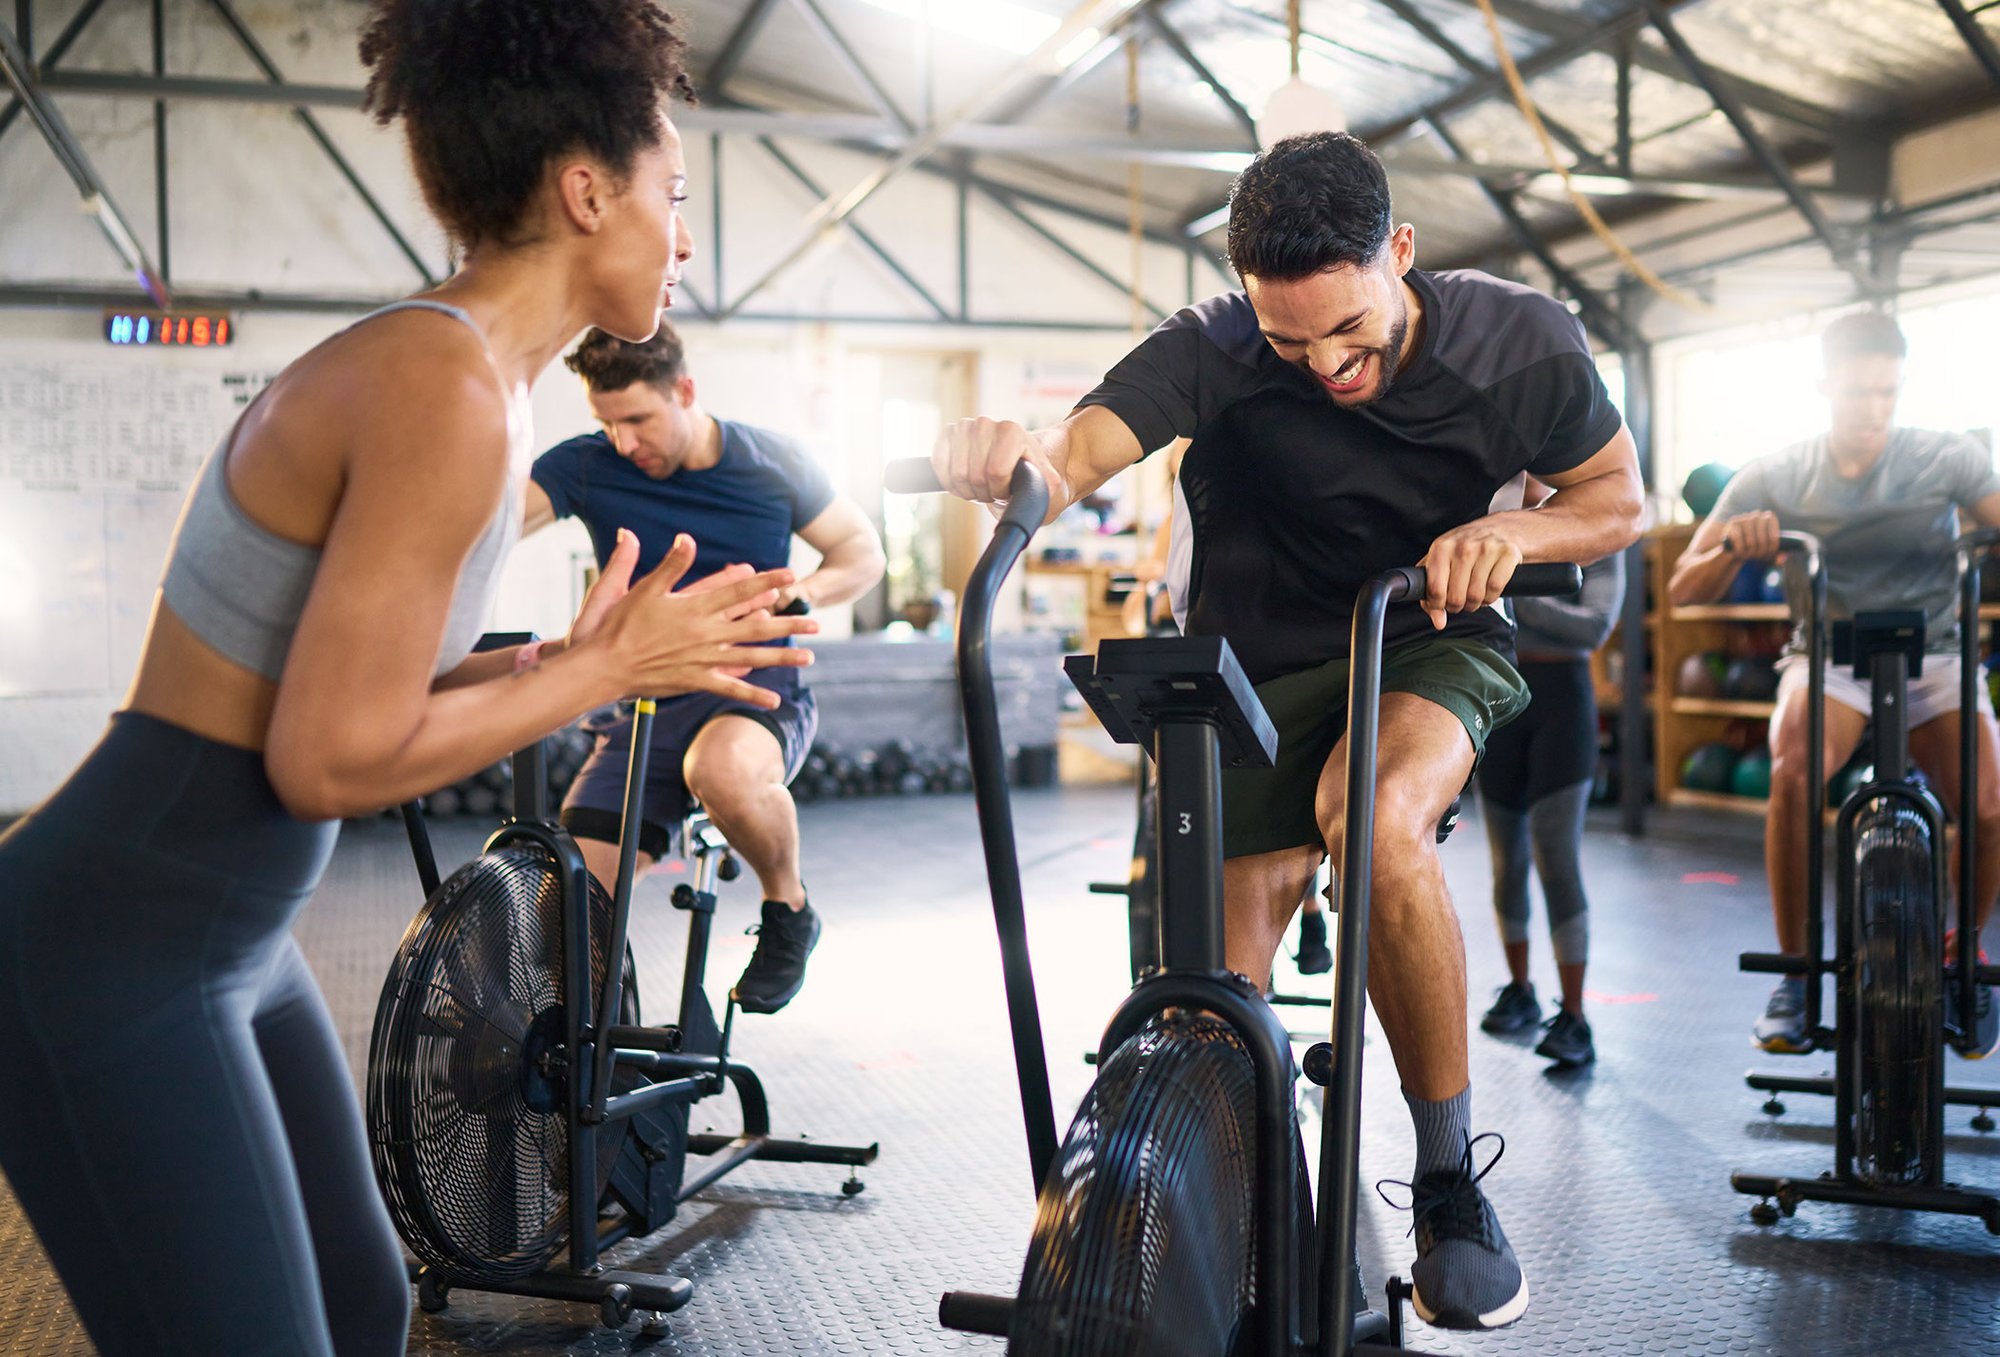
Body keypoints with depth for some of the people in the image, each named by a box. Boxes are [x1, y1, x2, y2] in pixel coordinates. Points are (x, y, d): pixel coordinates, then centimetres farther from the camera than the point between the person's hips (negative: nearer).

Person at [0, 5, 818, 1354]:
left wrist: (577, 655, 2)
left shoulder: (463, 371, 6)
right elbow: (330, 760, -24)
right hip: (114, 963, -10)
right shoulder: (445, 386, -22)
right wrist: (603, 672, -14)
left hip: (233, 942, 10)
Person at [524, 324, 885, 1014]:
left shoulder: (772, 463, -3)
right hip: (644, 709, 3)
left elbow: (862, 549, 6)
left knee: (724, 767, -39)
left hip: (756, 690, -2)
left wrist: (803, 590, -14)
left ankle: (788, 909, -9)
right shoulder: (586, 467, -3)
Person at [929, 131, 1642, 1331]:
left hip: (1429, 641, 0)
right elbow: (1076, 451, -37)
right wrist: (1011, 453, -61)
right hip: (1258, 661, 1)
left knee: (1380, 818, -34)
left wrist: (1513, 530, -23)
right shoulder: (1220, 353, -22)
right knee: (1227, 990, -2)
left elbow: (1618, 499, -1)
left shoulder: (1525, 344, -16)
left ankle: (1453, 1183, -15)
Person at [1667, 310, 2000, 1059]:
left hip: (1931, 658, 1)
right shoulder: (1775, 478, -6)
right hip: (1830, 656, 0)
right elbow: (1684, 590, -10)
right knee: (1796, 768, -34)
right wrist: (1734, 547, -32)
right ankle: (1795, 972, -17)